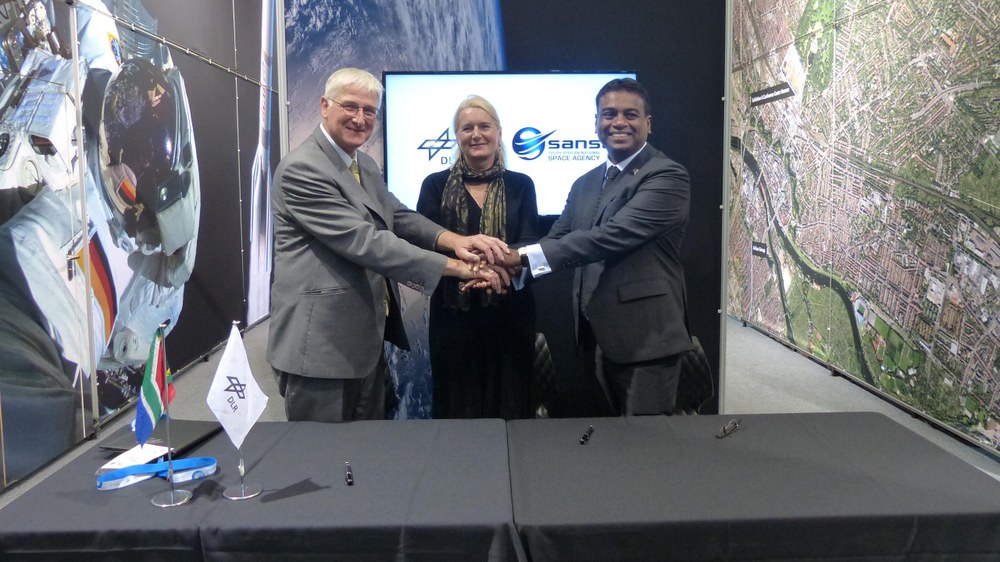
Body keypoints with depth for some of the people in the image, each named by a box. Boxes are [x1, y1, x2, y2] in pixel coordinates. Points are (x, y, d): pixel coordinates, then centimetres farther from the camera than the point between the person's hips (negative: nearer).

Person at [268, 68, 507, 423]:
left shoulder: (365, 164, 13)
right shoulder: (302, 168, -16)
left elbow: (398, 217, 6)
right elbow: (363, 241, -24)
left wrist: (453, 240, -16)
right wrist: (454, 267, -23)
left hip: (368, 339, 9)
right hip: (321, 346, -9)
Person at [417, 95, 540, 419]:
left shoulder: (520, 185, 7)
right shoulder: (435, 185, 5)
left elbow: (529, 244, -3)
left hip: (510, 314, 1)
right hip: (452, 315, 0)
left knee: (509, 405, 7)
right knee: (455, 407, 7)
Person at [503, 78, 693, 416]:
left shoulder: (667, 177, -11)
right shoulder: (585, 184, 15)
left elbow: (613, 236, -23)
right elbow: (556, 239, 8)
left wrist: (524, 255, -26)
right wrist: (506, 265, -14)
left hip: (645, 337, -7)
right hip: (595, 338, 7)